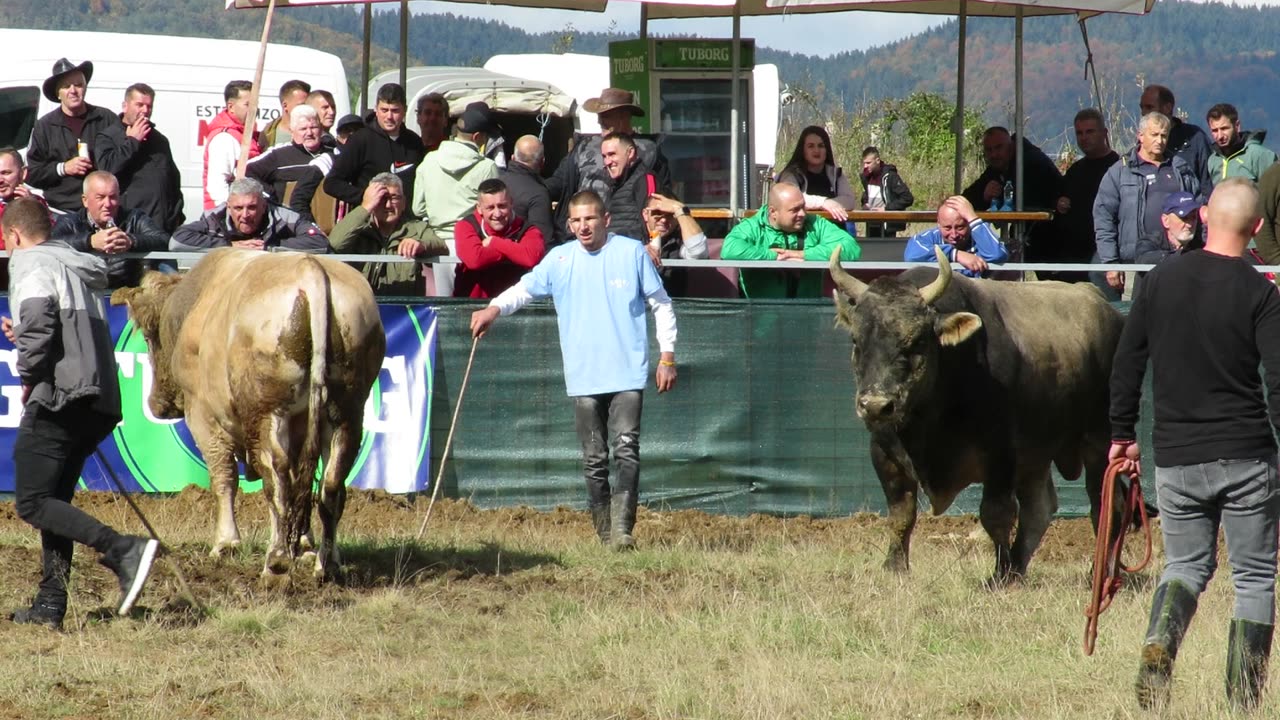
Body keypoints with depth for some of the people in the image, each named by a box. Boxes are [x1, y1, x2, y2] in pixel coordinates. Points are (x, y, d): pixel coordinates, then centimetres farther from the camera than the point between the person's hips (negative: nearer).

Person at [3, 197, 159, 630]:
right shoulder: (78, 265, 24)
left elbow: (38, 318, -20)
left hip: (58, 397, -9)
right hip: (99, 406, 9)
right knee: (54, 502, 15)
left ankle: (124, 550, -28)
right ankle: (50, 605, 9)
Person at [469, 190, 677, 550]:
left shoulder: (633, 253, 2)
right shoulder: (560, 259, 7)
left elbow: (662, 305, 7)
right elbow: (525, 288, 9)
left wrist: (667, 356, 3)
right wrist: (494, 308, -12)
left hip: (628, 374, -3)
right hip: (584, 380, 3)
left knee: (627, 449, -16)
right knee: (594, 460, 5)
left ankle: (622, 530, -22)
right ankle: (604, 533, 14)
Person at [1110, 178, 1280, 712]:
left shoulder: (1160, 281, 3)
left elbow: (1126, 366, 8)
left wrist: (1122, 436, 19)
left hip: (1175, 458, 3)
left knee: (1186, 564, 18)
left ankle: (1159, 644, -11)